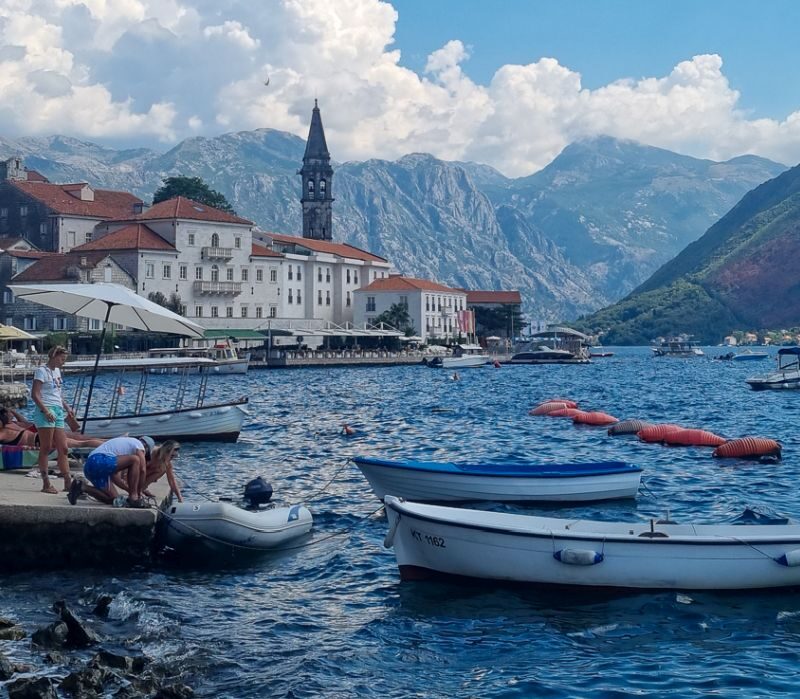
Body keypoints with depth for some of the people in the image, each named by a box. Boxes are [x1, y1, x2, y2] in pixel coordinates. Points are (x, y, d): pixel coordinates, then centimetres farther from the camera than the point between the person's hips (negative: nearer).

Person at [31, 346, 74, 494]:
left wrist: (66, 407, 14)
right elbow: (35, 394, -14)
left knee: (63, 449, 5)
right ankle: (46, 484, -1)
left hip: (58, 412, 8)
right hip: (46, 412, -8)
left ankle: (68, 482, 7)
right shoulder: (42, 371, -7)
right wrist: (46, 411, -21)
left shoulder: (57, 371, 17)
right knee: (46, 448, -4)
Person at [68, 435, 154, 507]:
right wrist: (139, 492, 10)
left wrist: (130, 490, 32)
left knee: (112, 499, 13)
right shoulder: (139, 444, 12)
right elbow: (142, 470, 1)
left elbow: (115, 477, 33)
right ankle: (133, 498, -12)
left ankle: (82, 487, 10)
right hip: (100, 460, -9)